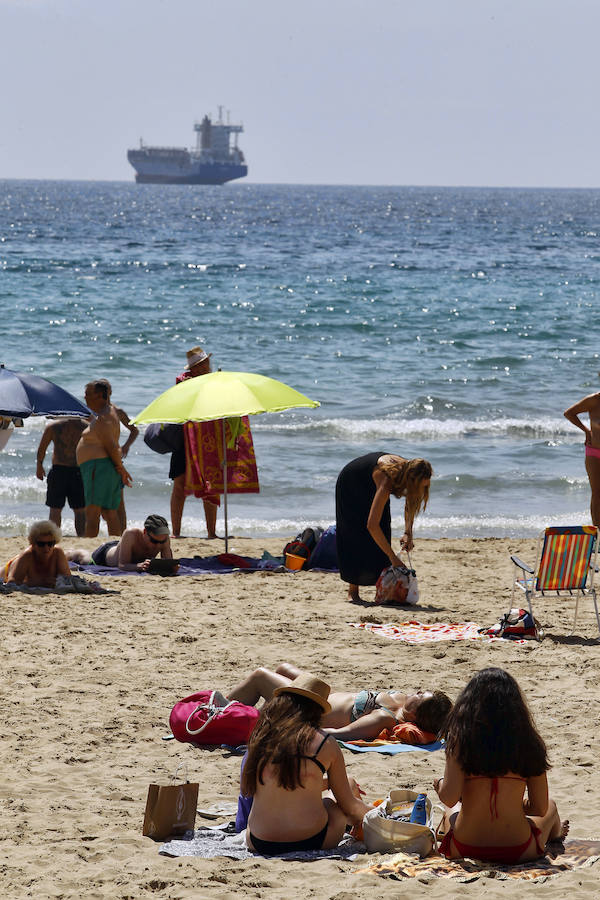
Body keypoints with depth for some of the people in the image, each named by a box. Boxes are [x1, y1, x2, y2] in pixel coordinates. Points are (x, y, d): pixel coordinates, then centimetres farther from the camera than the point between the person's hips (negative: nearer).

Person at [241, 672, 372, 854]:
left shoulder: (259, 738, 2)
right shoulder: (326, 744, -6)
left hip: (259, 844, 3)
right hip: (312, 841, -3)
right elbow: (350, 807, 4)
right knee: (331, 803, 30)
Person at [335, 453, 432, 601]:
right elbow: (372, 525, -49)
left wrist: (408, 533, -18)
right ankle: (353, 592, -8)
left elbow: (411, 502, -4)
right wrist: (393, 557, -47)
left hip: (371, 487, 6)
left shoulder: (408, 471, -27)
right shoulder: (387, 481, -46)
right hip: (350, 487, -6)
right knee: (356, 537, -13)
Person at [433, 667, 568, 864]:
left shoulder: (460, 738, -11)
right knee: (551, 806, 35)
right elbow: (541, 809, -2)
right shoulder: (528, 741, -7)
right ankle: (556, 835, 69)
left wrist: (440, 785, 5)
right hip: (518, 851, 0)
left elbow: (449, 798, -17)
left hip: (464, 847, 0)